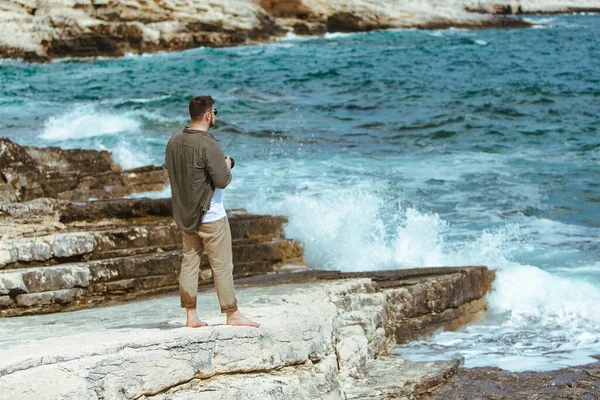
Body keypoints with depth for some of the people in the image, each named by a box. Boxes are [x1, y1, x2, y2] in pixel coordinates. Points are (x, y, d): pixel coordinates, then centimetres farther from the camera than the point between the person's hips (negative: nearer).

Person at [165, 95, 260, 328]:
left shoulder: (174, 142, 2)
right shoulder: (208, 145, -20)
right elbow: (222, 181, -20)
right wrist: (227, 167, 1)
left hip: (184, 215, 7)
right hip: (210, 215, -7)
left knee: (189, 261, 10)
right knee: (222, 265, 2)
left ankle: (191, 316, 13)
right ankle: (232, 314, 9)